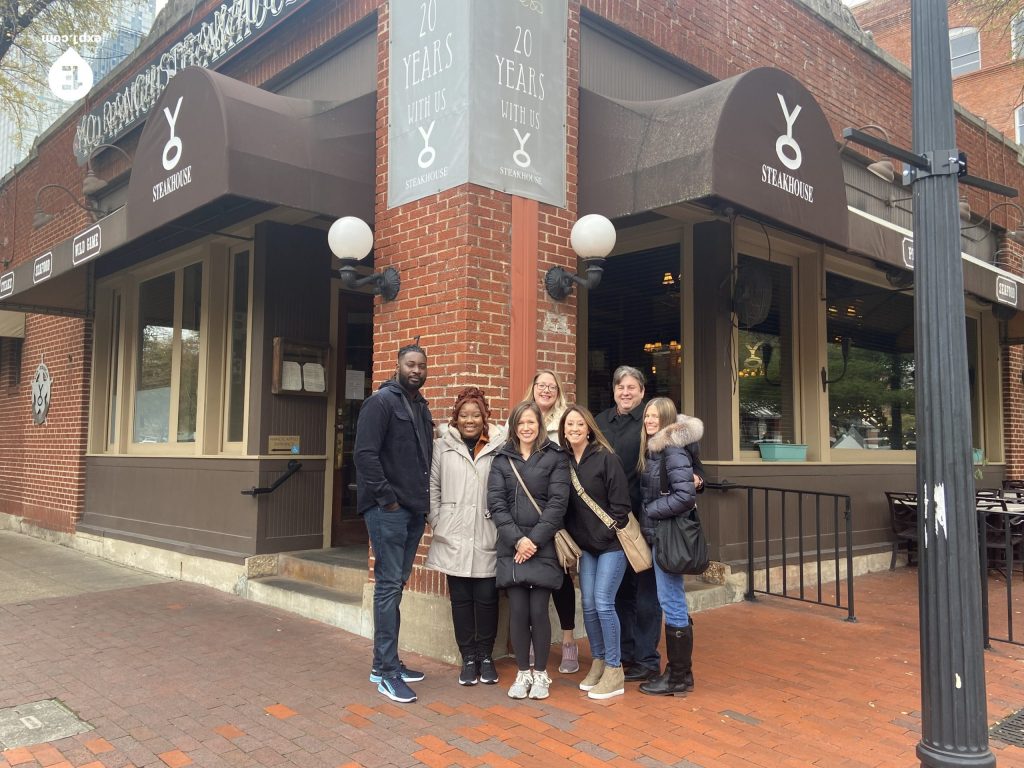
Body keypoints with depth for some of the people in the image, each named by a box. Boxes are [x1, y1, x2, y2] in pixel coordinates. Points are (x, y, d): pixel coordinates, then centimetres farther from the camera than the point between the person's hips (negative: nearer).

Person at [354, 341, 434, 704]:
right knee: (389, 585, -5)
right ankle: (386, 670, 3)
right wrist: (387, 497, -16)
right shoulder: (382, 401, -8)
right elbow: (364, 454, -16)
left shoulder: (422, 407, 16)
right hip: (387, 510, -8)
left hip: (414, 510, 8)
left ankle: (386, 662, 22)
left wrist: (424, 499, 10)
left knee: (396, 584, 13)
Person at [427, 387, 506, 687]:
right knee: (461, 599, 8)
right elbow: (433, 487, 5)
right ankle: (468, 657, 21)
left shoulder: (499, 447, 0)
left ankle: (485, 656, 23)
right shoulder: (443, 446, 4)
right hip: (454, 538, 1)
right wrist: (437, 524, 0)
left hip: (487, 538, -1)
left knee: (486, 598, 6)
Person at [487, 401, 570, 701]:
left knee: (538, 611, -2)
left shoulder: (555, 457, 2)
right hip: (511, 547, 2)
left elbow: (558, 502, -5)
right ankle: (523, 673, 19)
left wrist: (534, 540, -11)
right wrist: (517, 539, -10)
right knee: (517, 610, 2)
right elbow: (496, 503, 2)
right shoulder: (502, 459, 9)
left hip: (543, 546, -2)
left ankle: (540, 673, 17)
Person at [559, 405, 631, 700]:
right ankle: (597, 663, 24)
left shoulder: (605, 457, -11)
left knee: (603, 603, -7)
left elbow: (620, 502, -12)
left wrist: (610, 533, -13)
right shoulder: (564, 461, 4)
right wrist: (570, 538, 3)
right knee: (588, 605, 8)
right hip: (585, 545, 5)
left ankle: (614, 672, 5)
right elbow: (564, 505, 10)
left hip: (611, 543, -5)